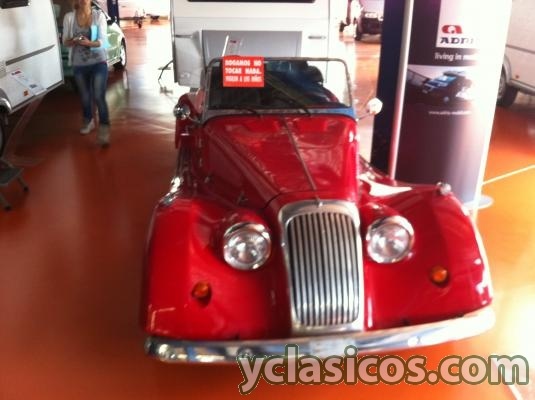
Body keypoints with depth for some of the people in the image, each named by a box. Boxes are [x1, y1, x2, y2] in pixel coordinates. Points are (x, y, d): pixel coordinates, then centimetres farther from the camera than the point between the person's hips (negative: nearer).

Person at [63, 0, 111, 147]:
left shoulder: (99, 15, -4)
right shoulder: (69, 17, 0)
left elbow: (103, 41, -8)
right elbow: (65, 41, 2)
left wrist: (89, 43, -28)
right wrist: (74, 41, -20)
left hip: (99, 62, -2)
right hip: (79, 64, 3)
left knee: (99, 96, -13)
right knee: (85, 96, 15)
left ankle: (104, 129, -8)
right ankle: (89, 121, 39)